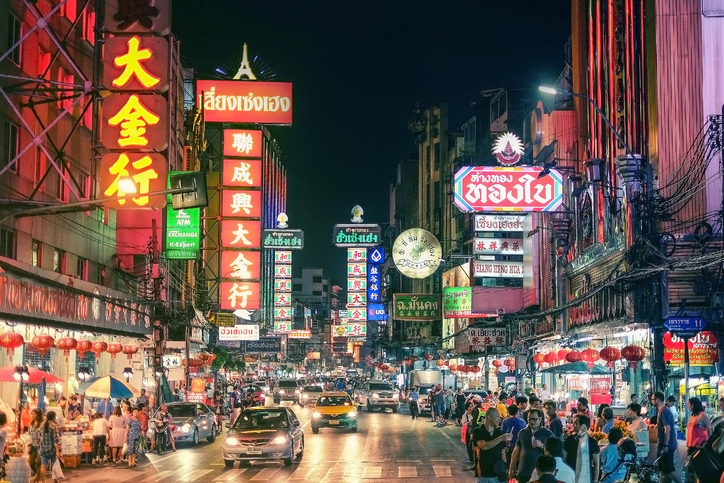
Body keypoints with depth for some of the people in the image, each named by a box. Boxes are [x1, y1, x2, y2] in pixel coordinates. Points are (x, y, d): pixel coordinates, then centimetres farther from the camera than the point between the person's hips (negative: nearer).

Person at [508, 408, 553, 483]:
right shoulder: (522, 433, 10)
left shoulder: (547, 434, 2)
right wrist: (511, 469, 12)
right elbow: (516, 451, 14)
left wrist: (542, 446, -20)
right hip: (523, 473, 3)